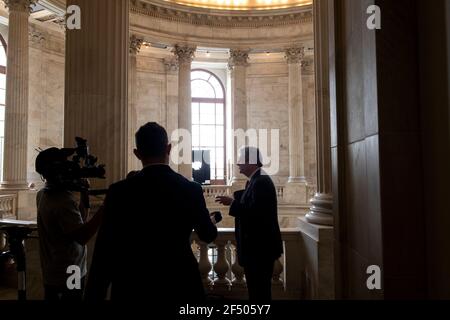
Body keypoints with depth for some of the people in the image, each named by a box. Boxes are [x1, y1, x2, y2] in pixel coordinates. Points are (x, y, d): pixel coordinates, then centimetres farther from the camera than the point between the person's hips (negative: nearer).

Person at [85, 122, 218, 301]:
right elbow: (208, 235, 8)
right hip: (181, 285, 2)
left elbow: (105, 252, -12)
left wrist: (94, 295, -2)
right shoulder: (192, 189, -8)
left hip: (134, 288, -1)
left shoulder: (120, 192, -13)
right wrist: (208, 220, 30)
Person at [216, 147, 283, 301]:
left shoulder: (261, 181, -19)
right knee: (258, 289, 20)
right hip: (257, 246, 10)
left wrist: (232, 203, -21)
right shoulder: (257, 180, 12)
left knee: (260, 291, 1)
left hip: (260, 247, -10)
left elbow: (256, 212, -29)